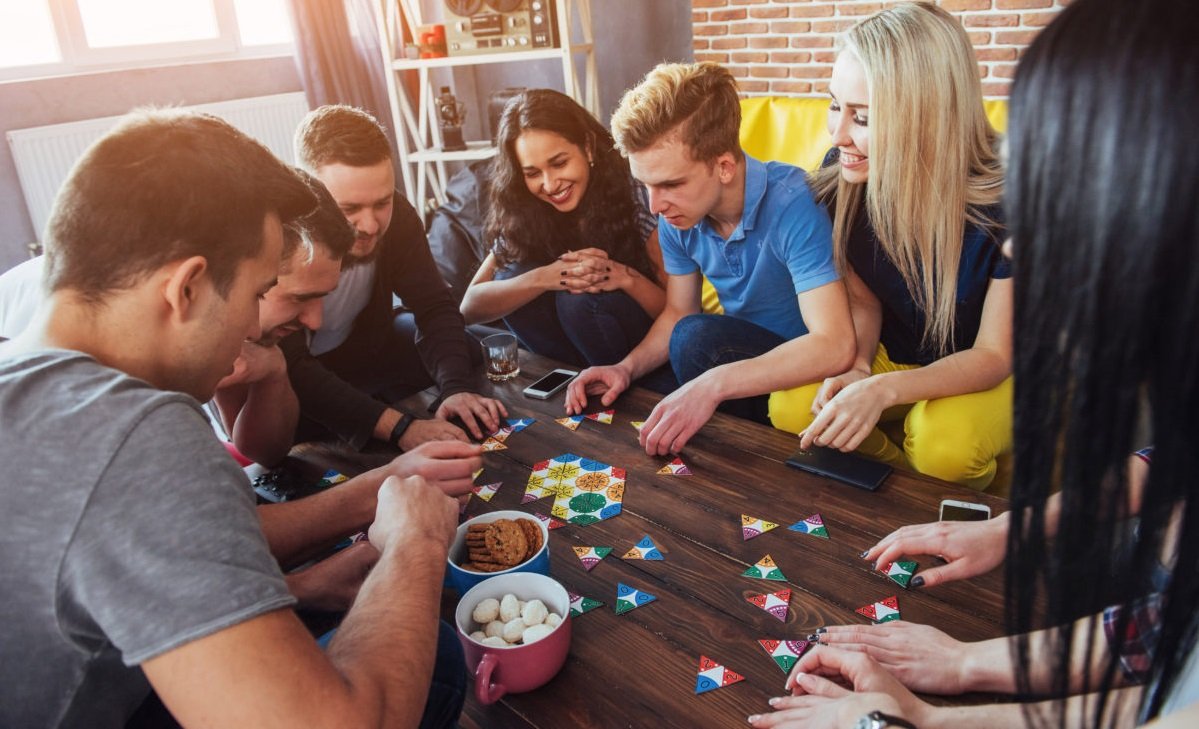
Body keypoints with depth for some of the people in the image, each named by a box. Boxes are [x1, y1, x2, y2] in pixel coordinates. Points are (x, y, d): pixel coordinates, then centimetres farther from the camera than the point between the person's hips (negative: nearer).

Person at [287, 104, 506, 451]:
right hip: (287, 384, -4)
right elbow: (290, 368, -39)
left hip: (367, 350, 4)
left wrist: (457, 388, -37)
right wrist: (398, 428, -50)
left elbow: (434, 307, -17)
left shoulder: (396, 215, -18)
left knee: (474, 348, -6)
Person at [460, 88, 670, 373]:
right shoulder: (522, 217, -8)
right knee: (511, 278, -17)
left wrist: (626, 277, -34)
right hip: (578, 351, 4)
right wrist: (545, 277, -30)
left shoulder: (633, 198, -18)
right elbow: (470, 307, -15)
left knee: (579, 298, -30)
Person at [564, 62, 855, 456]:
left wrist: (714, 384, -45)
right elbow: (678, 313, 7)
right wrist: (627, 367, -12)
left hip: (800, 370, -6)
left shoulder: (792, 204, -27)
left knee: (700, 338, -30)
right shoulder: (677, 215, -6)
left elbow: (835, 345, -35)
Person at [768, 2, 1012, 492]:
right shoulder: (843, 176, -15)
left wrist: (883, 389, -36)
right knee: (790, 408, -21)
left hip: (991, 374, -3)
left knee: (943, 442, -34)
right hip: (893, 356, 4)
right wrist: (857, 368, -21)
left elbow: (993, 356, -19)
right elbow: (864, 299, 0)